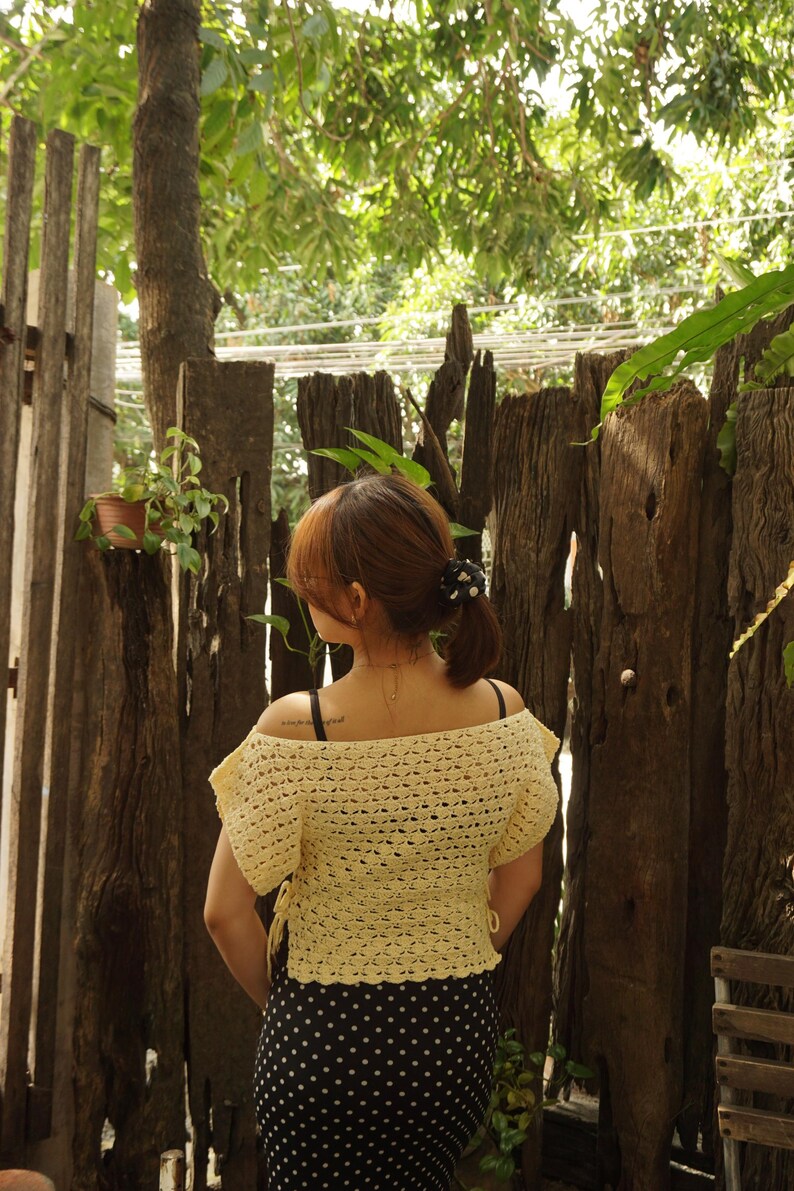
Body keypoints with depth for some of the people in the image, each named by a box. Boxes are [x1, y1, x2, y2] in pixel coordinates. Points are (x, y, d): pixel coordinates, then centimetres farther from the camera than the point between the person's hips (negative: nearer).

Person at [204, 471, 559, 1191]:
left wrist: (279, 998, 4)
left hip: (324, 1040, -4)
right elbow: (521, 877, 2)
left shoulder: (295, 729, -23)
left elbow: (226, 912, -14)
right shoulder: (504, 713, -11)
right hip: (461, 1034, 4)